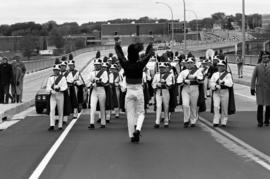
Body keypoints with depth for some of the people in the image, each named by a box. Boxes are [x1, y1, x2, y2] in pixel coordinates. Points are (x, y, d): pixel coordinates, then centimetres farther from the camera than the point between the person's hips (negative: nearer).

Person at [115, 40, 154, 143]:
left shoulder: (125, 65, -7)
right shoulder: (140, 65, -11)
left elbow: (120, 55, 8)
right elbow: (148, 54, 2)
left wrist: (117, 44, 24)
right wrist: (151, 44, 17)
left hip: (129, 91, 1)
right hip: (139, 90, -1)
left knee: (130, 114, 6)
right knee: (140, 112, 11)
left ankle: (132, 136, 6)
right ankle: (138, 128, -14)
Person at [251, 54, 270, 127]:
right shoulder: (257, 67, 1)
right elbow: (253, 78, 0)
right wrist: (252, 88, -6)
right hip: (259, 89, -1)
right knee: (260, 105, -10)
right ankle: (260, 122, -1)